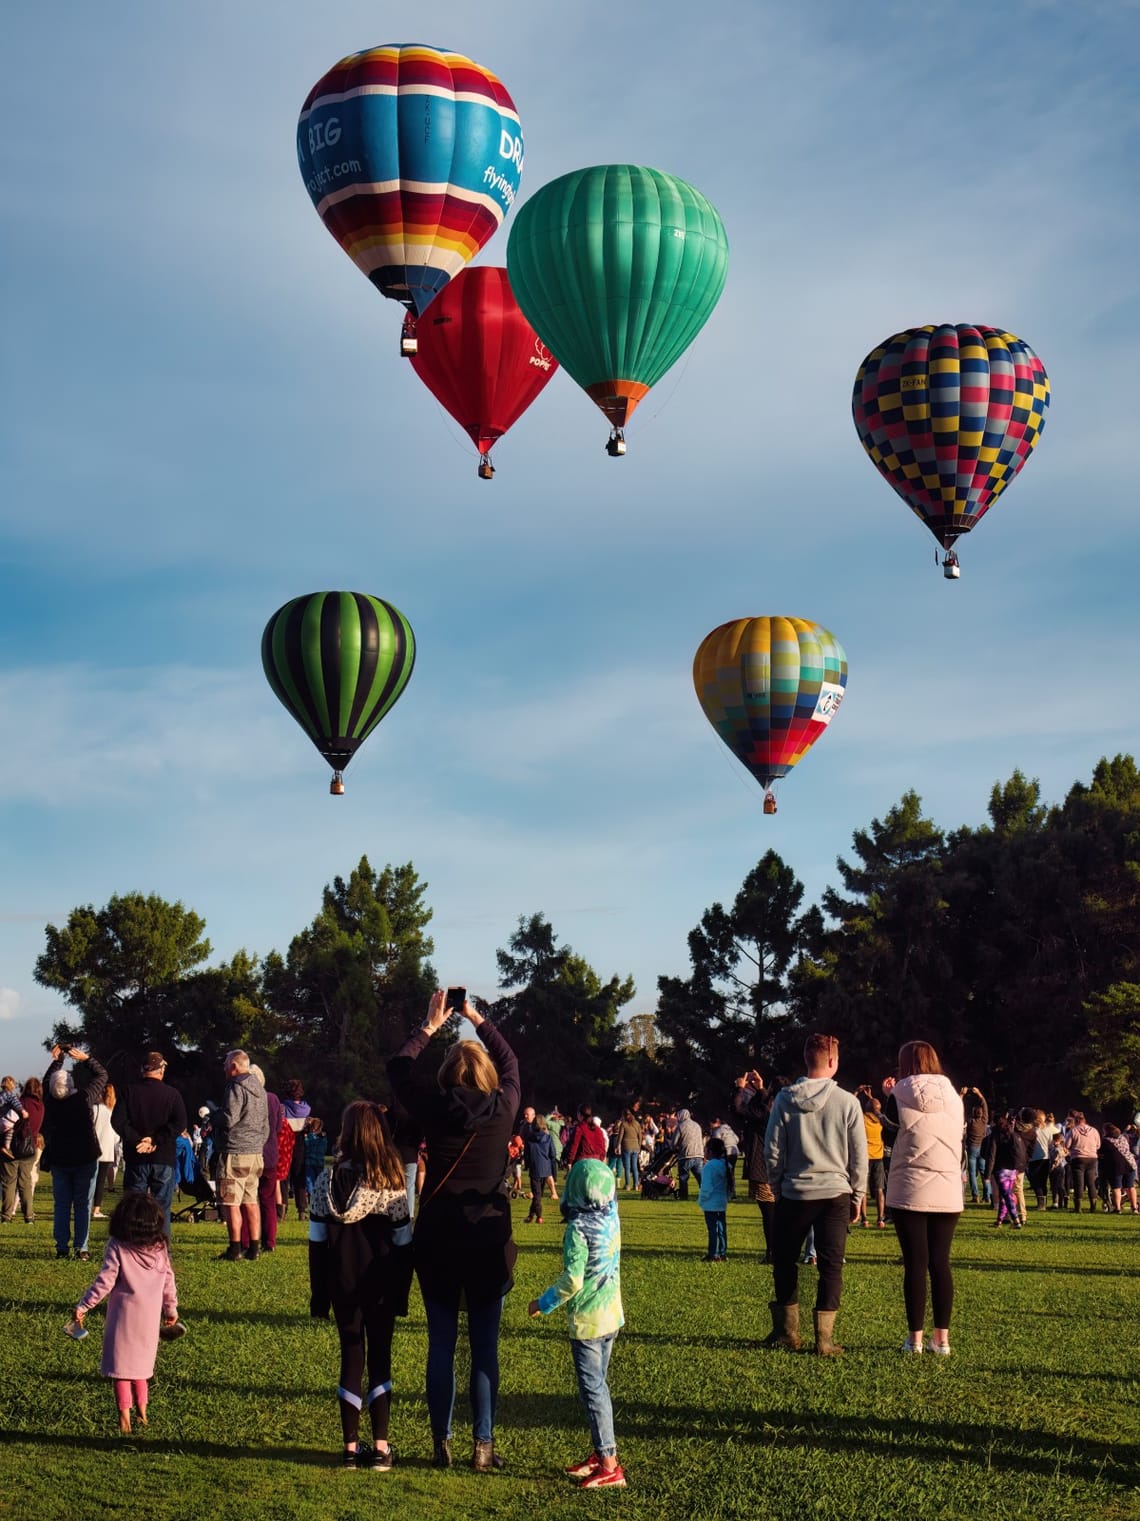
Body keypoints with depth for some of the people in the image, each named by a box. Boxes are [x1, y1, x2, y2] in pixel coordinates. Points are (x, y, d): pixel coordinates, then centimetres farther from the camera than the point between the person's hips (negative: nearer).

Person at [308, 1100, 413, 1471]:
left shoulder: (327, 1181, -5)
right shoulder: (392, 1182, -7)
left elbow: (317, 1241, -2)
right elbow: (403, 1243, -5)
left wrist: (318, 1294, 5)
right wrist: (402, 1293, 4)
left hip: (342, 1284, 1)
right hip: (382, 1285, -1)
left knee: (351, 1357, 10)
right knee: (379, 1357, 8)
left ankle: (351, 1447, 10)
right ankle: (381, 1448, 5)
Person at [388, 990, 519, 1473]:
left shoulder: (436, 1109, -5)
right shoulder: (502, 1109, -2)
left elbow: (398, 1067, 11)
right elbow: (510, 1063, 19)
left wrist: (430, 1026, 19)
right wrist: (479, 1021, 25)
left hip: (437, 1242, 0)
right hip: (489, 1241, 0)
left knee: (441, 1345, 7)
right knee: (485, 1347, 5)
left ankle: (441, 1444, 11)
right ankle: (483, 1446, 6)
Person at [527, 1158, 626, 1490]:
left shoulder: (578, 1228, -21)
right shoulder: (612, 1218, -1)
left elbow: (572, 1281, -22)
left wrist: (542, 1304, -10)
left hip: (587, 1320, -8)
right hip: (612, 1314, 8)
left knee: (592, 1389, -2)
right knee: (598, 1385, 18)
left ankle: (609, 1465, 0)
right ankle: (600, 1453, 25)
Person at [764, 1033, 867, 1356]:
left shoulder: (785, 1099, -4)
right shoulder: (847, 1102, -5)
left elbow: (773, 1150, -2)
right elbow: (859, 1156, -1)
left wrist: (778, 1187, 11)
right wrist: (856, 1195, 10)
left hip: (794, 1194, 1)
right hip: (835, 1193, -1)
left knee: (784, 1261, 15)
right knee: (831, 1266, 4)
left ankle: (787, 1331, 19)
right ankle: (824, 1339, 1)